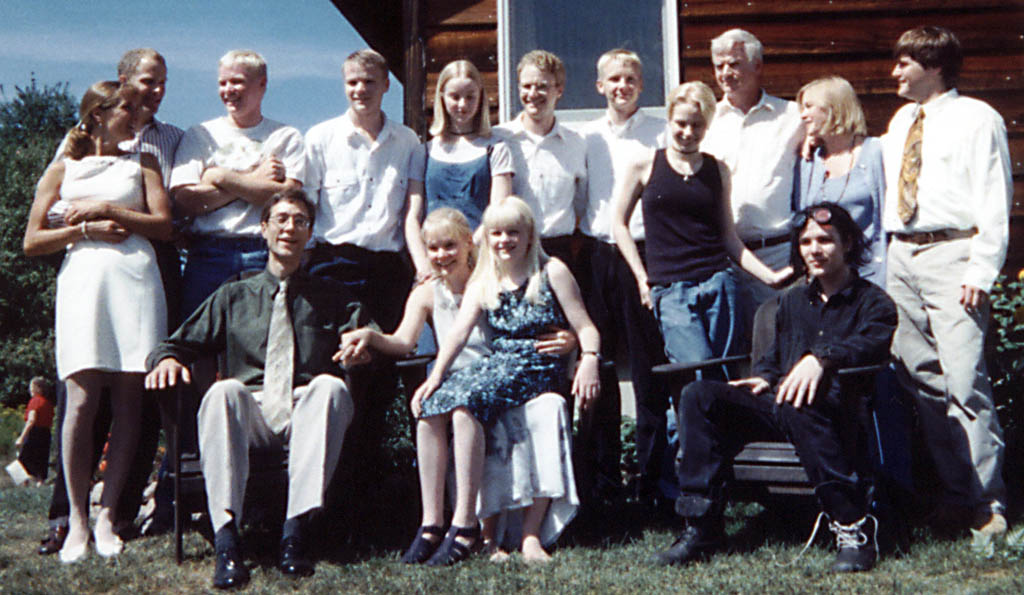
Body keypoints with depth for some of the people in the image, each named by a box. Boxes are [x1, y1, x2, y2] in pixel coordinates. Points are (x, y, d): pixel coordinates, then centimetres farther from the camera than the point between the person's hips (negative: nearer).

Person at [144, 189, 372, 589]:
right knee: (223, 391, -35)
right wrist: (167, 359, -4)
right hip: (250, 413, 1)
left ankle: (295, 531, -41)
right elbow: (183, 343, 20)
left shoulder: (331, 297, 23)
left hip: (306, 412, 0)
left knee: (331, 386, -35)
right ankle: (226, 540, -44)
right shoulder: (233, 296, 24)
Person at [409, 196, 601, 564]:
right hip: (497, 366, 5)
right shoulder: (483, 283, 15)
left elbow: (585, 327, 0)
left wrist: (589, 361, -21)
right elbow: (458, 333, 2)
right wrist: (435, 376, -15)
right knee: (429, 405, -23)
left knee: (465, 399, -32)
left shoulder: (551, 272, 5)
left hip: (539, 368, -5)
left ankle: (465, 522, -29)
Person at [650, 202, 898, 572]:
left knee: (798, 407, -41)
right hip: (779, 407, 6)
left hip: (841, 416, -6)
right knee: (699, 396, -15)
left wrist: (821, 357, -32)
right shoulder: (793, 300, 25)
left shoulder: (873, 302, 6)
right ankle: (701, 526, -18)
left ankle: (852, 526, -35)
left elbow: (873, 342, -15)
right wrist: (764, 377, 6)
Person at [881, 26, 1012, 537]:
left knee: (964, 380, -11)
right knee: (921, 380, 8)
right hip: (901, 257, 7)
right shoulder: (901, 121, 19)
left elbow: (995, 200, -7)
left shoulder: (976, 119, -1)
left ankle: (986, 502, -2)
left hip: (951, 254, -7)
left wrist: (981, 271, -14)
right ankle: (953, 492, 17)